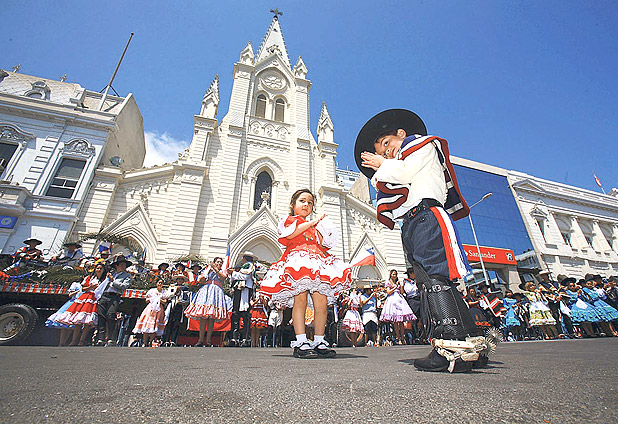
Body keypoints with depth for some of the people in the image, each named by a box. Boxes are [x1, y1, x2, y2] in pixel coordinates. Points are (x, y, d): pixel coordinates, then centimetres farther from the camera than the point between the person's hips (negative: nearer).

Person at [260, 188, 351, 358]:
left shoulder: (315, 226, 32)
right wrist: (311, 222, 2)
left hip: (318, 264, 4)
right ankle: (300, 342, -9)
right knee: (300, 300, -15)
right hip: (298, 261, -4)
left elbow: (323, 247, 22)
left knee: (322, 301, -6)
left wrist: (320, 231, 9)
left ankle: (319, 341, 4)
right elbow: (290, 234, -4)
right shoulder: (288, 220, 20)